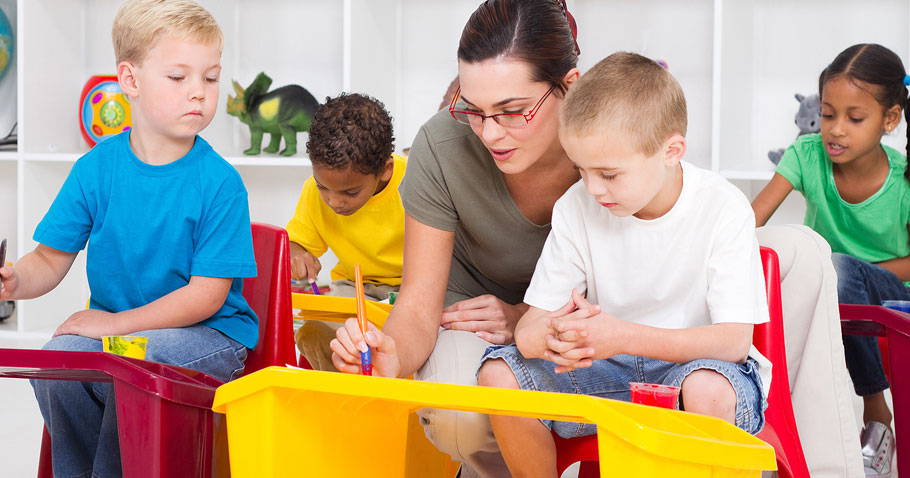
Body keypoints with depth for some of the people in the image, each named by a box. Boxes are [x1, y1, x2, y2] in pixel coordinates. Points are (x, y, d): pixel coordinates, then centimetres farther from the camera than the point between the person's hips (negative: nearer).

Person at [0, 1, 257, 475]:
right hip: (113, 325, 4)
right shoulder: (96, 169, -1)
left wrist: (118, 322, -17)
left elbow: (207, 293, -13)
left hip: (210, 333, -3)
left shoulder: (219, 182, -13)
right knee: (55, 358, -24)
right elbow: (52, 258, 2)